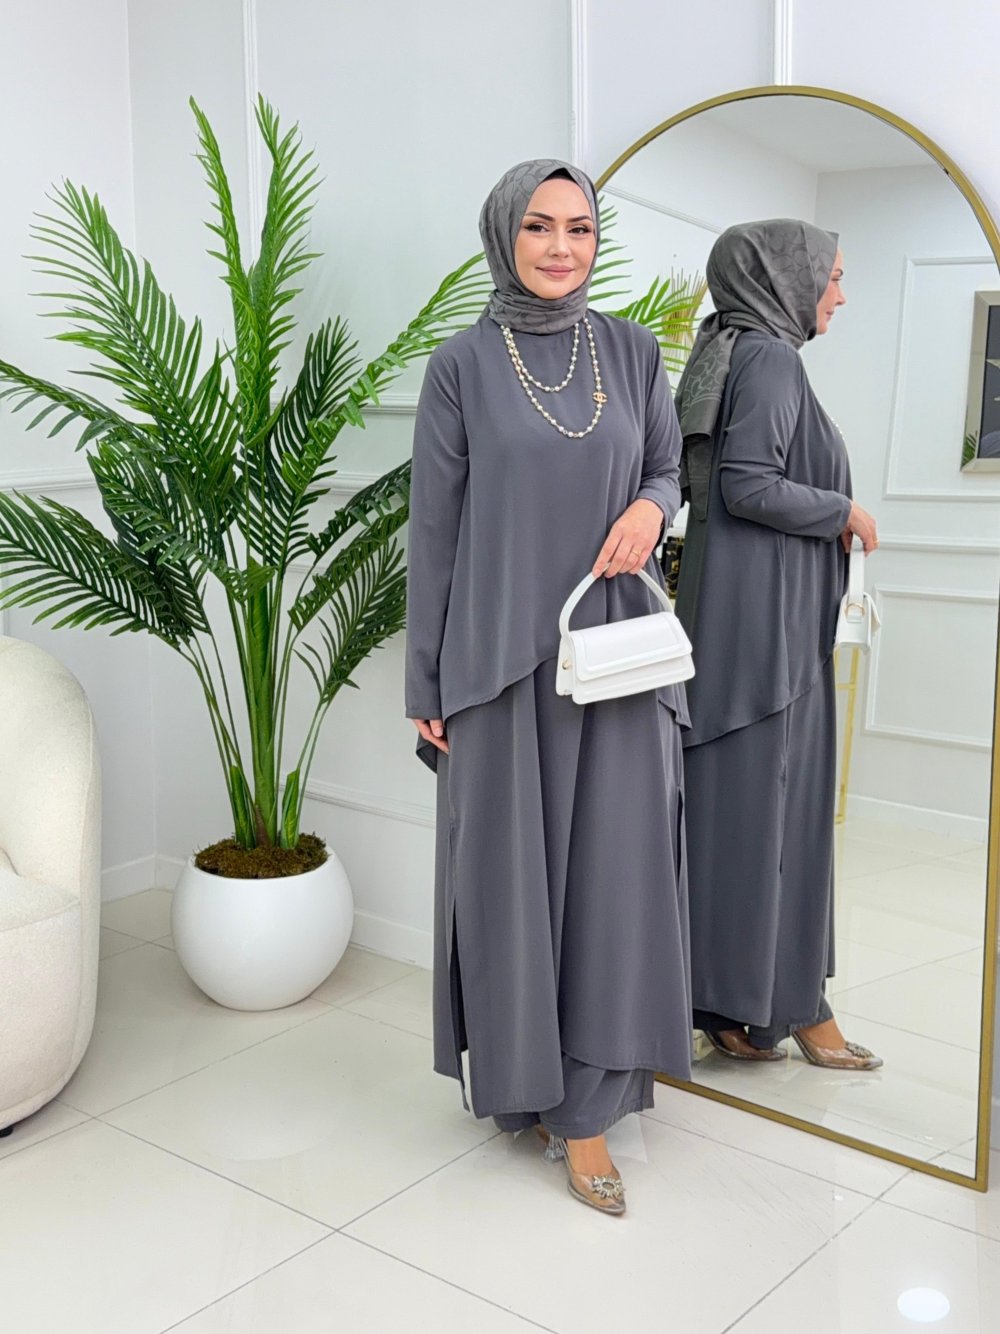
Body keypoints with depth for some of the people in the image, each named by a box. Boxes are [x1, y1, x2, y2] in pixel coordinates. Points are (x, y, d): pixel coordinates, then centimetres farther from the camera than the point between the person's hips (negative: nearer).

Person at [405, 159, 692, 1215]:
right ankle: (521, 1074, 25)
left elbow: (667, 465, 17)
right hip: (501, 654, -2)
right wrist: (426, 685, -1)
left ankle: (585, 1102, 16)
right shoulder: (462, 366, -1)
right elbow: (434, 531, 0)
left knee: (610, 868, 3)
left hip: (615, 644, 3)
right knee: (510, 871, 5)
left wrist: (649, 507, -9)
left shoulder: (632, 352, 6)